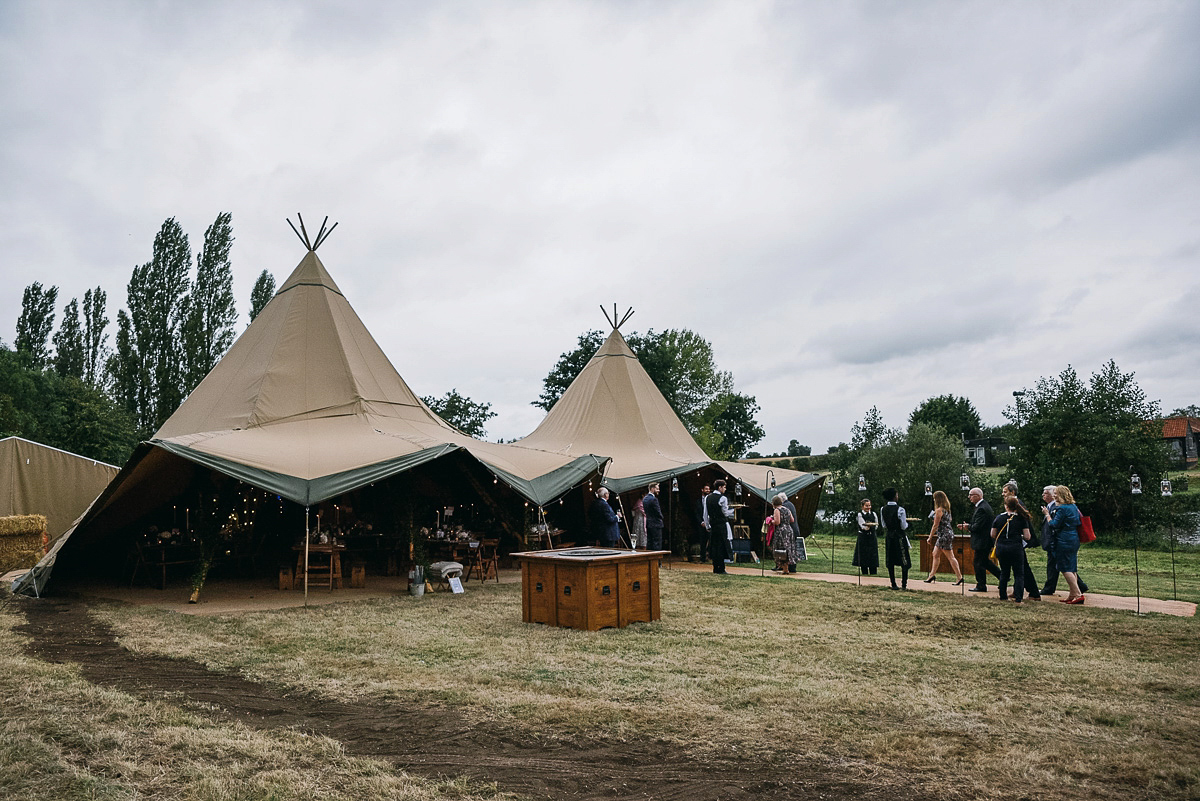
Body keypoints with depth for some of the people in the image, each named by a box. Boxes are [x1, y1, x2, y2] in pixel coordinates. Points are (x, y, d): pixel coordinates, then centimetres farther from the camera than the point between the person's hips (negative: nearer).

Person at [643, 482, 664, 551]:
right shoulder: (654, 499, -17)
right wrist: (661, 518, 6)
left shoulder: (644, 499, 11)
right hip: (656, 524, -9)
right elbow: (658, 512, -14)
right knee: (657, 543, -6)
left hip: (648, 524, 9)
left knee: (649, 543, 11)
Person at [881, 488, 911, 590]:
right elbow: (904, 526, -11)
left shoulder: (883, 510, 1)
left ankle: (893, 584, 11)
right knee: (904, 562, 5)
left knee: (890, 562, 9)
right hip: (899, 536, -5)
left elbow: (884, 525, 6)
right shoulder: (900, 509, -15)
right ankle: (904, 584, 3)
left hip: (888, 536, 5)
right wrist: (907, 522, 9)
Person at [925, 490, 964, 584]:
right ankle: (932, 575, 14)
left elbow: (935, 525, -14)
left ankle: (959, 577, -2)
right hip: (949, 533, 10)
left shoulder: (939, 510, -15)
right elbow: (950, 519, 23)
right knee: (936, 554, 11)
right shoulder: (947, 509, 11)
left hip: (944, 535, -10)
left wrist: (930, 537, -8)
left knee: (951, 557, -5)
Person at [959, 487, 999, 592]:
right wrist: (968, 525, 7)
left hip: (982, 541, -10)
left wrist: (968, 526, -6)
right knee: (984, 561, 21)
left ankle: (981, 586, 8)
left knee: (979, 563, 0)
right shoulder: (985, 505, 11)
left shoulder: (981, 509, -23)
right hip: (986, 540, 10)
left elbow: (977, 527, -25)